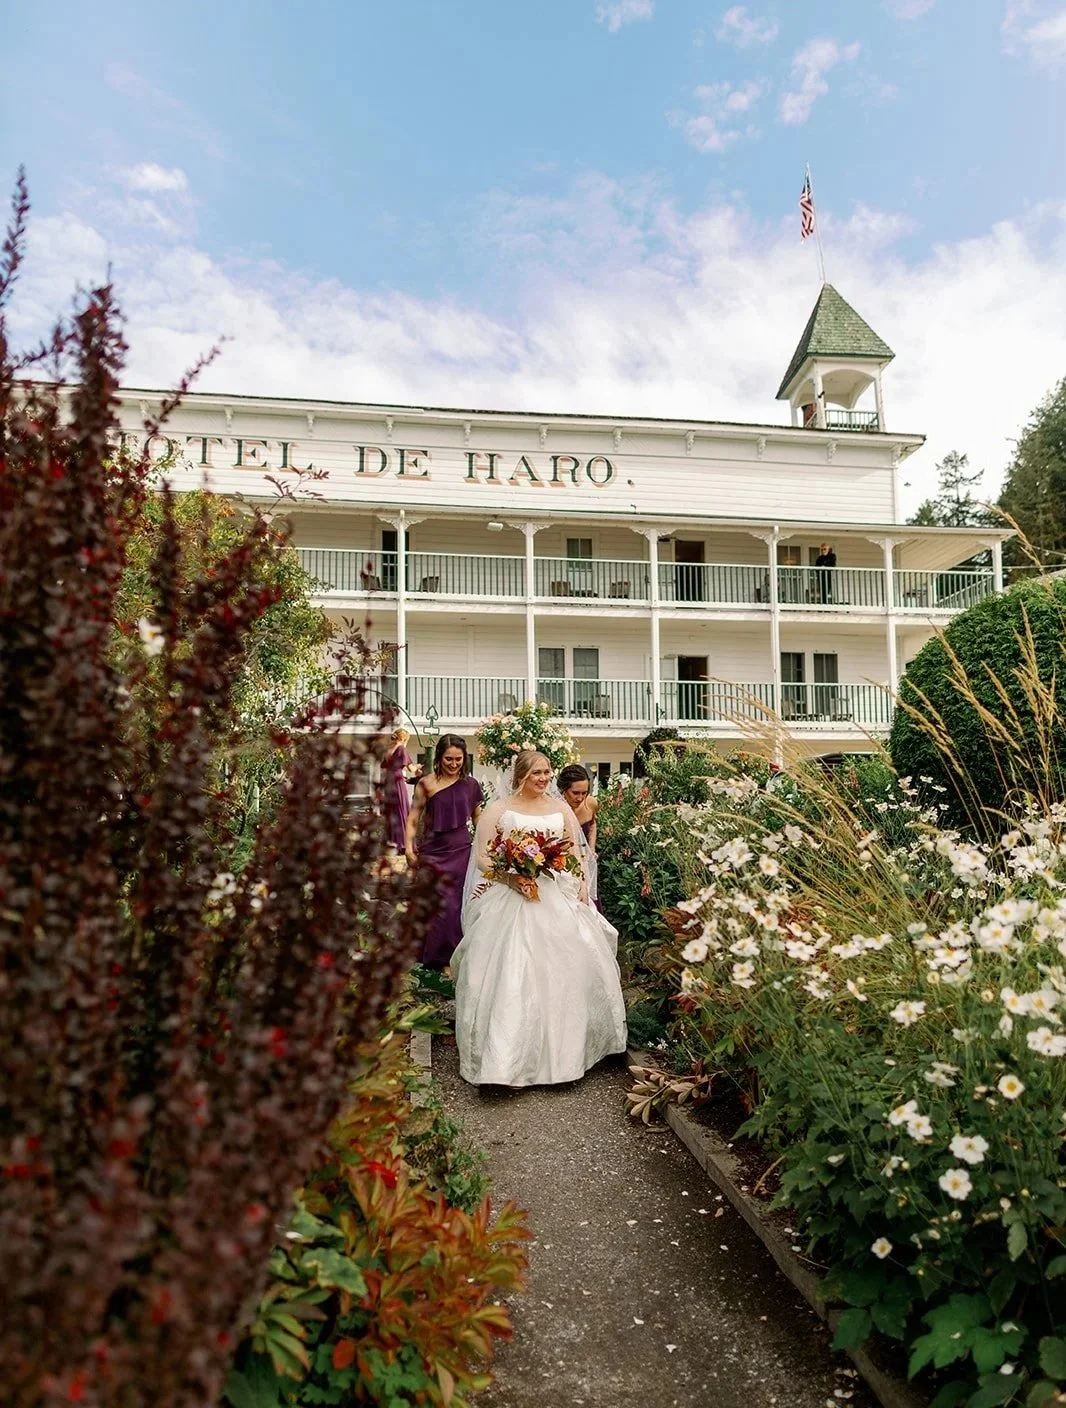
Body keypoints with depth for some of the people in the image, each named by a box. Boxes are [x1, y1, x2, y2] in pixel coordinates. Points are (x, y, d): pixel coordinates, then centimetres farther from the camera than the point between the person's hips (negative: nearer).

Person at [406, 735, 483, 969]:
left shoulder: (470, 785, 5)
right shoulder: (426, 784, -2)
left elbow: (479, 819, 14)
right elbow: (413, 819, 0)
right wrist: (409, 846, -13)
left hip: (461, 853, 2)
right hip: (432, 851, -2)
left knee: (455, 906, 5)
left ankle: (449, 960, 20)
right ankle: (430, 957, 21)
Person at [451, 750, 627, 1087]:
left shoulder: (560, 807, 14)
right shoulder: (498, 809, 3)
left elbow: (575, 851, 16)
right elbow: (482, 857, 0)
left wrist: (581, 882, -1)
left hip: (558, 897, 4)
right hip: (511, 896, -4)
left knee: (568, 966, 0)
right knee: (509, 973, -11)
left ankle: (564, 1046, 18)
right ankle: (504, 1056, -6)